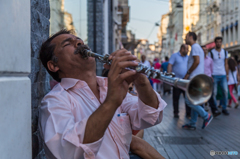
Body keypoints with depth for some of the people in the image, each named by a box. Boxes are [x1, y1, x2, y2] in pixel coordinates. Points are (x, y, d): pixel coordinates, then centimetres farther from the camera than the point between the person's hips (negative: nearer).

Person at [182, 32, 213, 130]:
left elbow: (197, 61, -20)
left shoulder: (195, 46, -9)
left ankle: (206, 116, -7)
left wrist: (188, 73, -15)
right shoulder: (197, 47, 22)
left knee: (188, 100, -11)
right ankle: (192, 124, 12)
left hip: (194, 78, -10)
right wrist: (188, 74, 17)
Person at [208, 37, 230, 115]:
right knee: (214, 93, -1)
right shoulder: (211, 53, 1)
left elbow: (226, 64, 15)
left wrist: (227, 74, 8)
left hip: (223, 75, 3)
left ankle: (224, 108, 8)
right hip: (214, 75, -3)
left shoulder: (225, 52, 12)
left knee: (225, 91, -3)